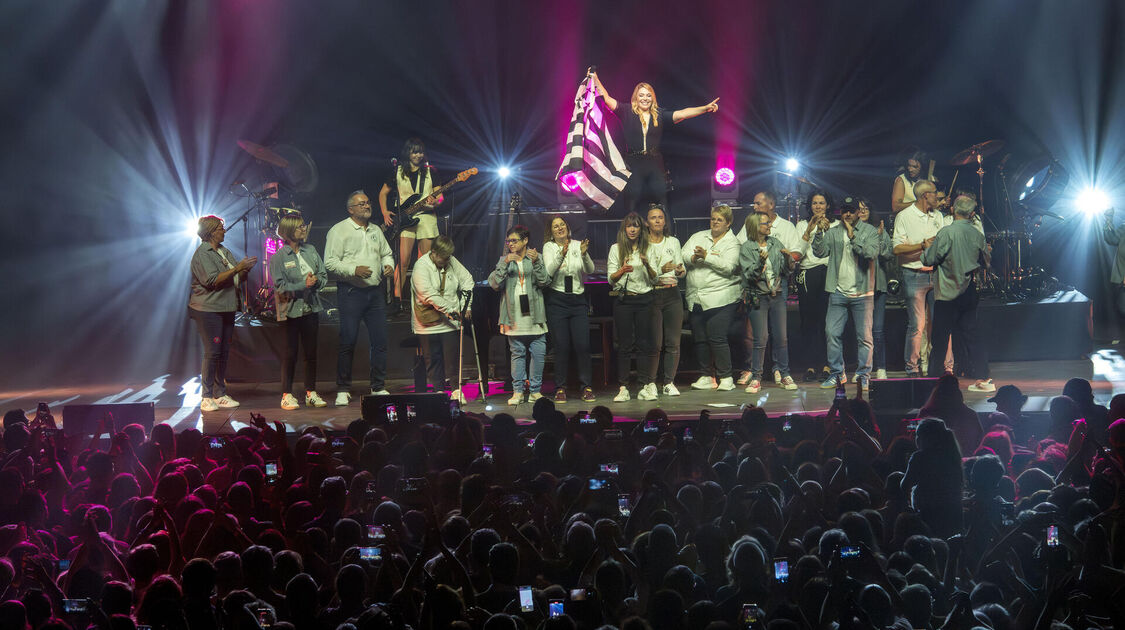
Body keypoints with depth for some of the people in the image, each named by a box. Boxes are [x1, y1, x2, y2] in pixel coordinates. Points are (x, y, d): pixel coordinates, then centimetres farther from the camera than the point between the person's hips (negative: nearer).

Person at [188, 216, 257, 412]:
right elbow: (213, 280, -20)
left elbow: (237, 279, 19)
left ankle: (220, 395, 14)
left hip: (226, 308, 8)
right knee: (212, 352, -8)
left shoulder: (224, 252, 17)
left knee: (224, 352, 8)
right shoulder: (202, 254, -9)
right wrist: (237, 268, -20)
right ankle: (206, 397, -4)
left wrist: (246, 269, -1)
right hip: (208, 309, -8)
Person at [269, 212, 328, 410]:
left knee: (311, 351, 8)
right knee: (290, 352, 0)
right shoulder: (279, 257, -8)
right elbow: (280, 286, -13)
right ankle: (287, 395, 8)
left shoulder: (311, 251, 7)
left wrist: (316, 281, -12)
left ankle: (311, 393, 17)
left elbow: (324, 275, 9)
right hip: (290, 310, -5)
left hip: (311, 308, 5)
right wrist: (303, 285, -19)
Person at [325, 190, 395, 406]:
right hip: (351, 292, -6)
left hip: (376, 291, 6)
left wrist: (389, 264, 7)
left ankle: (378, 387, 14)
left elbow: (386, 253, 29)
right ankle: (343, 390, 4)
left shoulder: (376, 231, 16)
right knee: (348, 341, -5)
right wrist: (354, 270, -20)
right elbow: (330, 263, -9)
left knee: (379, 341, 5)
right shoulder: (339, 230, -3)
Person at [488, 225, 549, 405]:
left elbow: (544, 282, -3)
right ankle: (518, 391, 6)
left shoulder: (537, 257, 8)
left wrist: (536, 262, -15)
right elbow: (494, 283, -2)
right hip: (514, 316, 0)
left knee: (538, 353, -1)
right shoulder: (504, 260, 11)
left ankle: (535, 390, 7)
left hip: (534, 315, 0)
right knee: (517, 353, 2)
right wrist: (505, 264, -12)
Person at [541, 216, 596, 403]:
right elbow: (549, 272, -14)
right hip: (557, 300, -1)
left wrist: (584, 254, -24)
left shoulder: (577, 245, 6)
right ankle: (560, 388, 7)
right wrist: (561, 255, -29)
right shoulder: (549, 247, 1)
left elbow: (590, 270, -4)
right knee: (561, 346, -1)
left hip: (578, 300, 2)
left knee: (582, 345, -4)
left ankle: (586, 387, 4)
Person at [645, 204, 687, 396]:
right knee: (655, 343, -7)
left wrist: (680, 271, -11)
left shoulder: (673, 242, 13)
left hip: (672, 295, 3)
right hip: (651, 295, -3)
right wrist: (661, 271, -20)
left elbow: (682, 269, 12)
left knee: (673, 342, -1)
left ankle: (669, 382, 5)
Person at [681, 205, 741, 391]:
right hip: (696, 298, 5)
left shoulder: (732, 243, 2)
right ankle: (706, 377, 15)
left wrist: (707, 256, -19)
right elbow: (683, 256, 4)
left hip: (721, 297, -5)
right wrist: (695, 258, -16)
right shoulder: (698, 237, 16)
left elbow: (728, 267, -13)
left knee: (716, 337, -12)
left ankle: (725, 377, -3)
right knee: (699, 338, 6)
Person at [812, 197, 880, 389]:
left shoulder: (869, 231, 2)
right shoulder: (833, 232, 9)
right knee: (832, 333, 1)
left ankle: (863, 375, 9)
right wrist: (819, 232, -15)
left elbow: (872, 254, -14)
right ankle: (837, 373, 12)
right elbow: (820, 252, -1)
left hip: (862, 293, -2)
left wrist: (853, 236, -19)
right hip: (838, 292, 2)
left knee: (864, 336, -1)